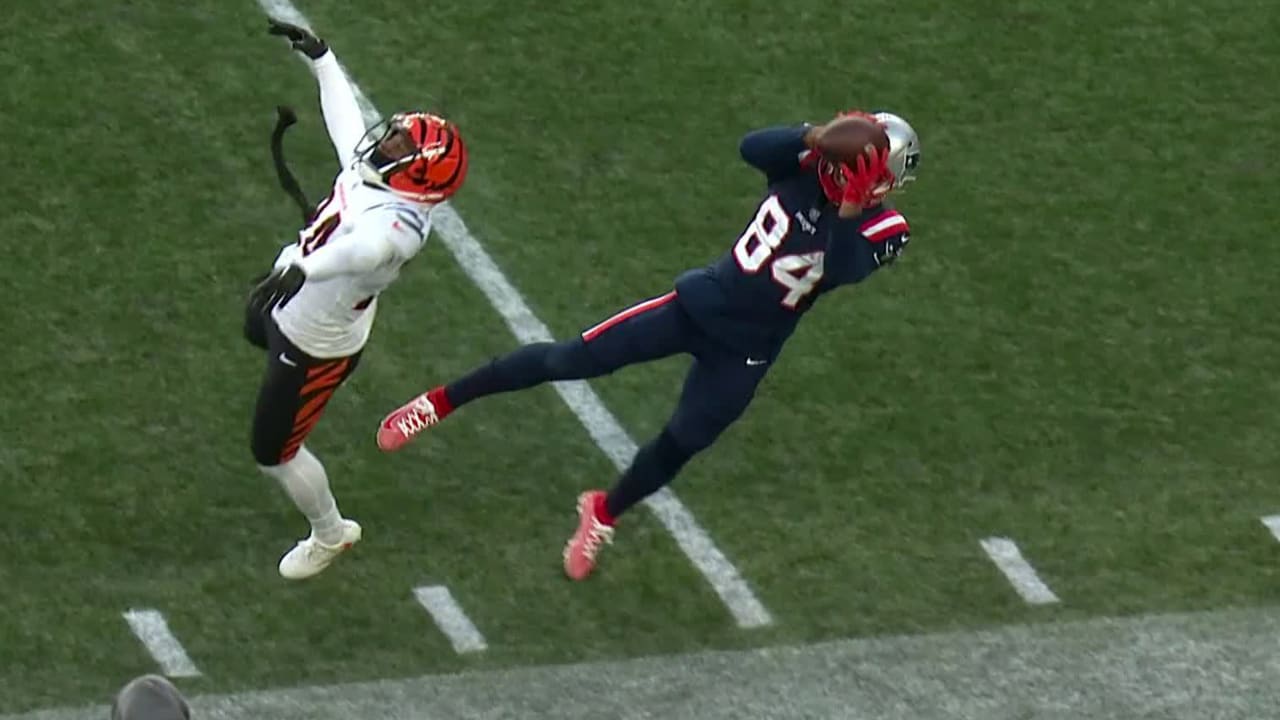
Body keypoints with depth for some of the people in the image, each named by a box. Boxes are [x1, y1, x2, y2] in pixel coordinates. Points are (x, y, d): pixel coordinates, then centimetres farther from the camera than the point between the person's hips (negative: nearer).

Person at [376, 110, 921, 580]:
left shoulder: (881, 233, -16)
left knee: (678, 447, 7)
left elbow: (839, 271, -34)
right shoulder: (806, 169, -10)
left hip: (743, 352, -1)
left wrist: (849, 211, -44)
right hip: (699, 304, 1)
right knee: (568, 360, -1)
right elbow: (752, 147, -29)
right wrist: (816, 137, -42)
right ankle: (442, 401, 13)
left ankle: (604, 514, 38)